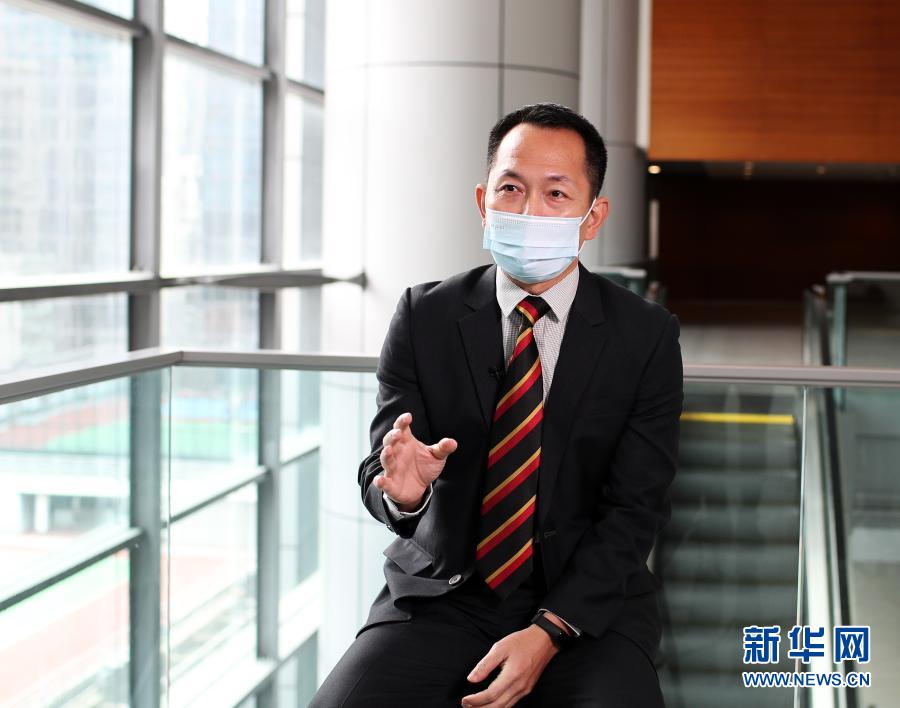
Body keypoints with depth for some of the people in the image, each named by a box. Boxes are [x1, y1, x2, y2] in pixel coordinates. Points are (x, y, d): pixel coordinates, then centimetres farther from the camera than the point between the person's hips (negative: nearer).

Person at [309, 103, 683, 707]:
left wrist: (547, 633, -16)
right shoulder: (425, 317, 0)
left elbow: (636, 508, -5)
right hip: (444, 593, 1)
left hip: (587, 598, -1)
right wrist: (402, 490, -28)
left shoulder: (648, 335, -3)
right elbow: (377, 470, -3)